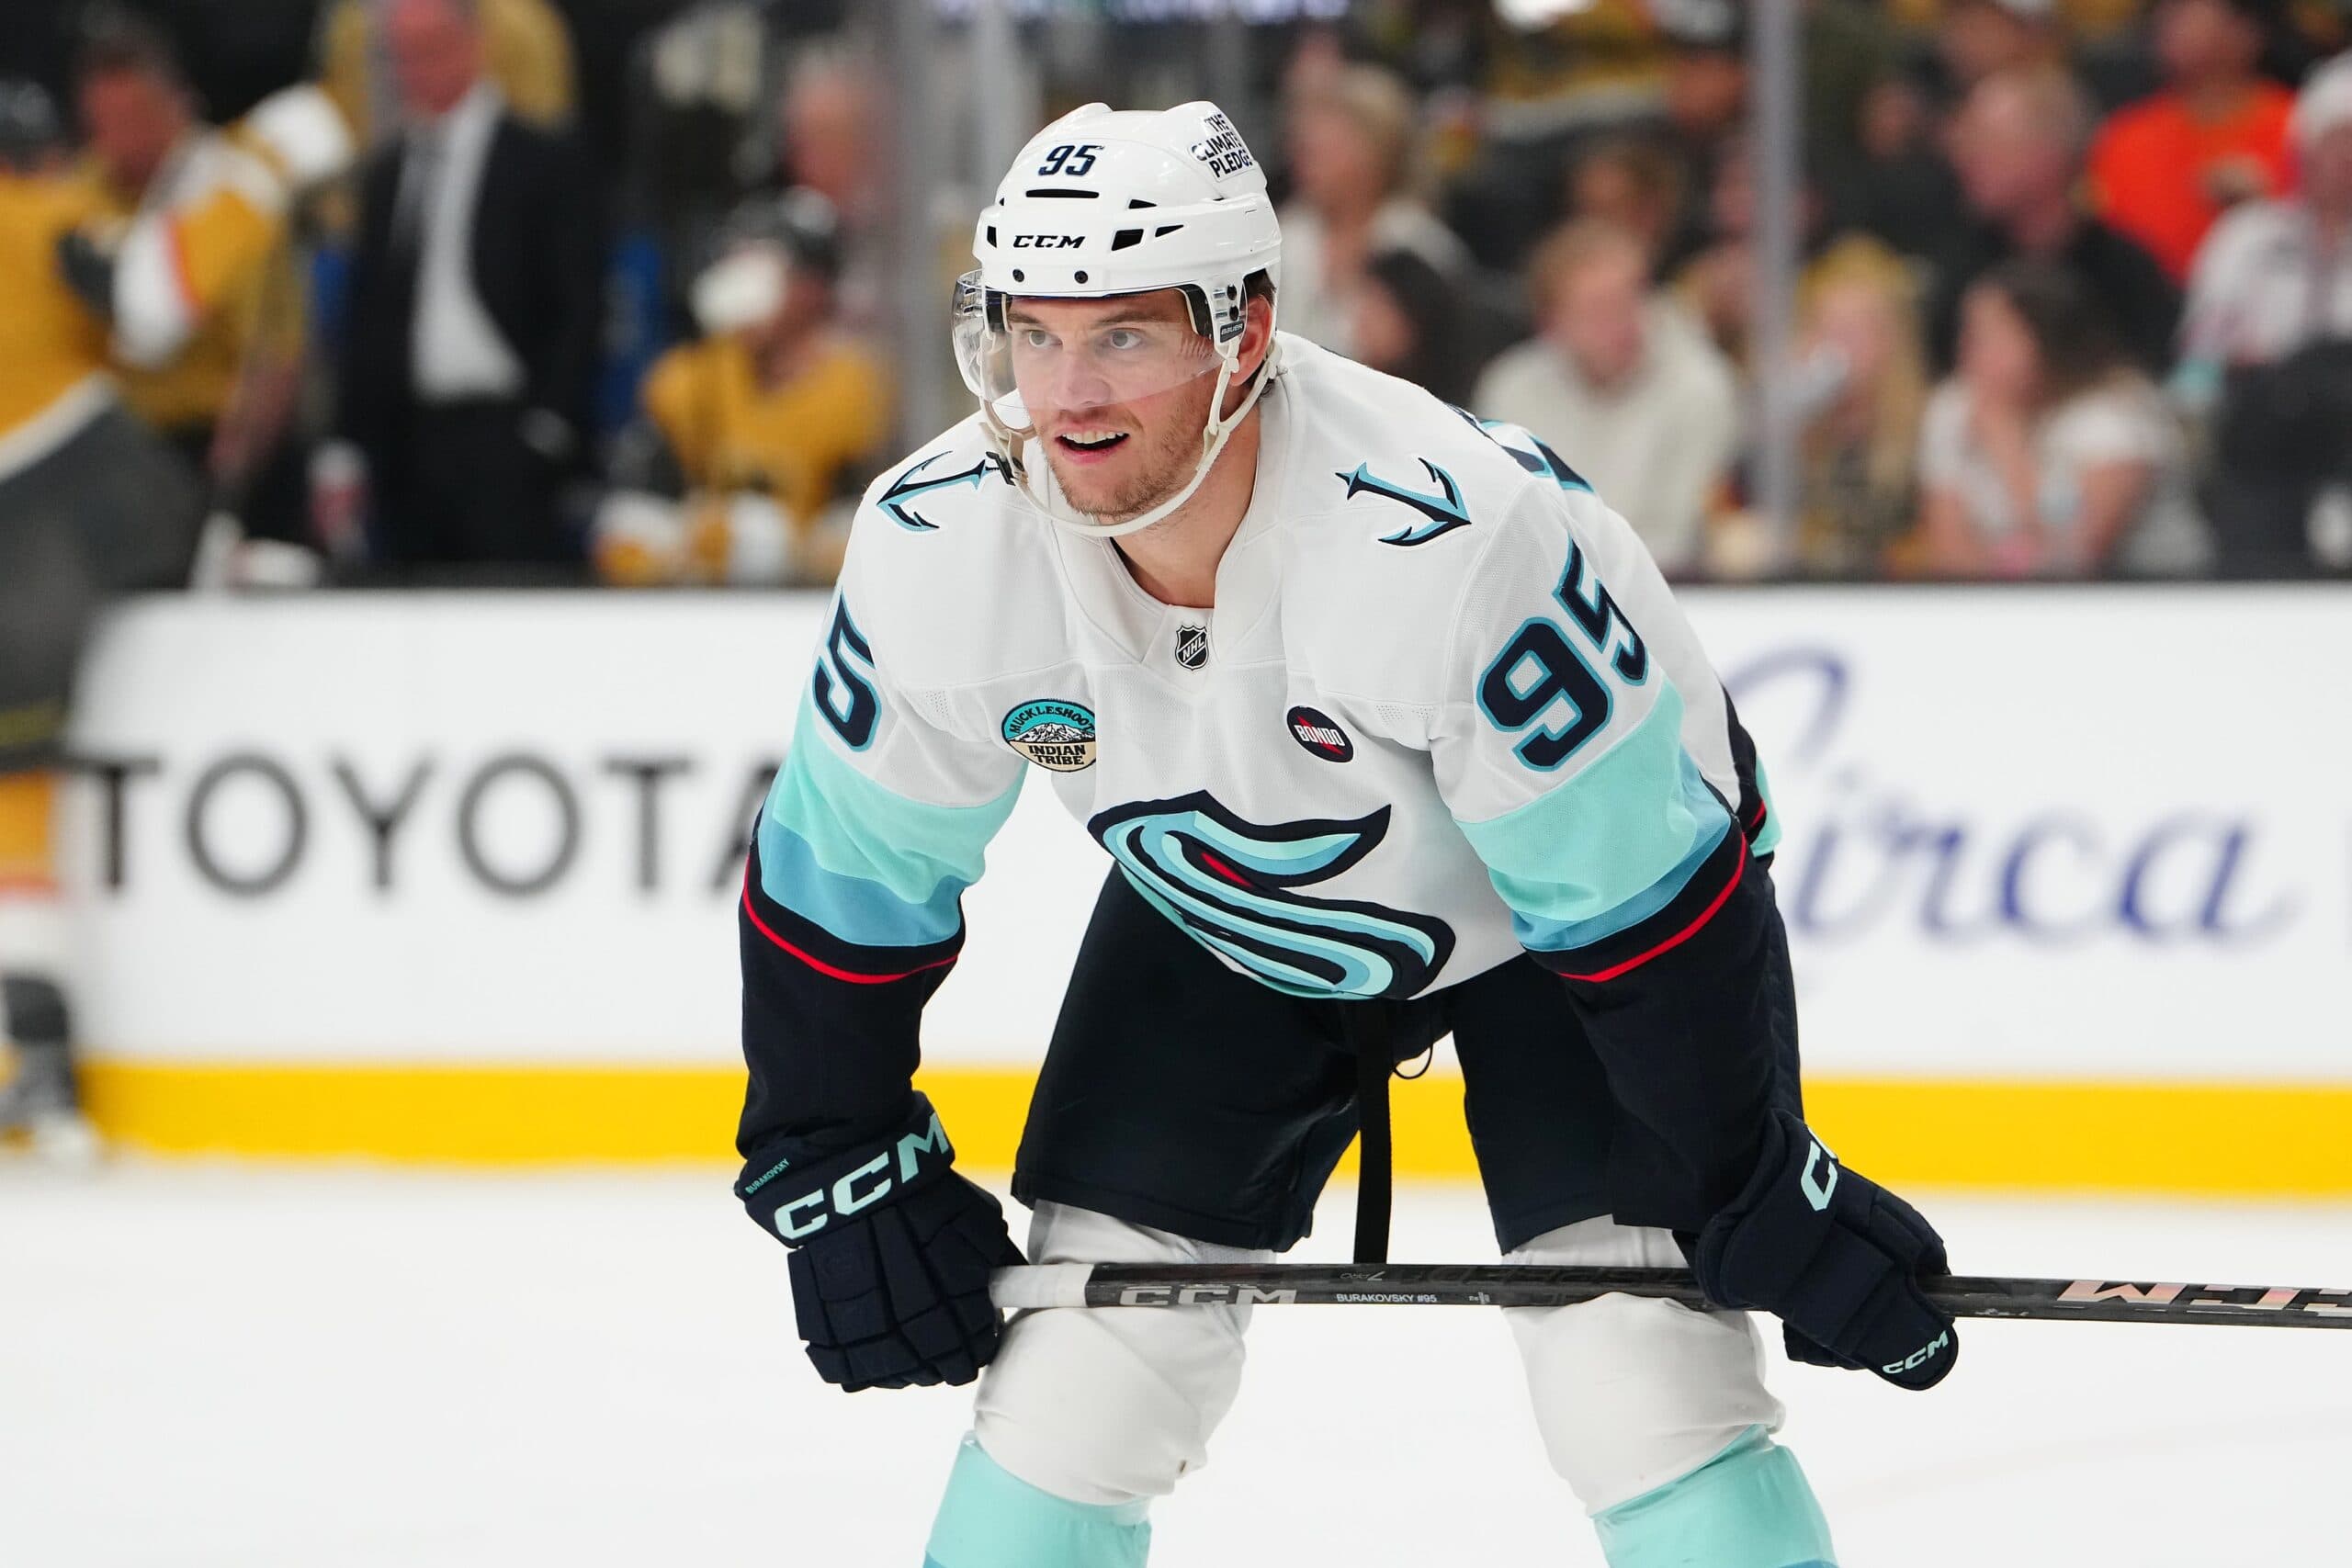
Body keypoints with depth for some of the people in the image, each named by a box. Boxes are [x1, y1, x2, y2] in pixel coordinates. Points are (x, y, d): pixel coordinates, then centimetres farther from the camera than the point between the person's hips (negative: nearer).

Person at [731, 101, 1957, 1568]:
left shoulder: (1456, 535, -40)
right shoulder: (938, 551, -26)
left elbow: (1644, 892, -30)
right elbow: (839, 878, -8)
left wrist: (1761, 1194, -23)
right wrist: (835, 1169, -6)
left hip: (1545, 912, -4)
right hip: (1220, 918, 4)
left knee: (1645, 1383, -18)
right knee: (1075, 1377, -4)